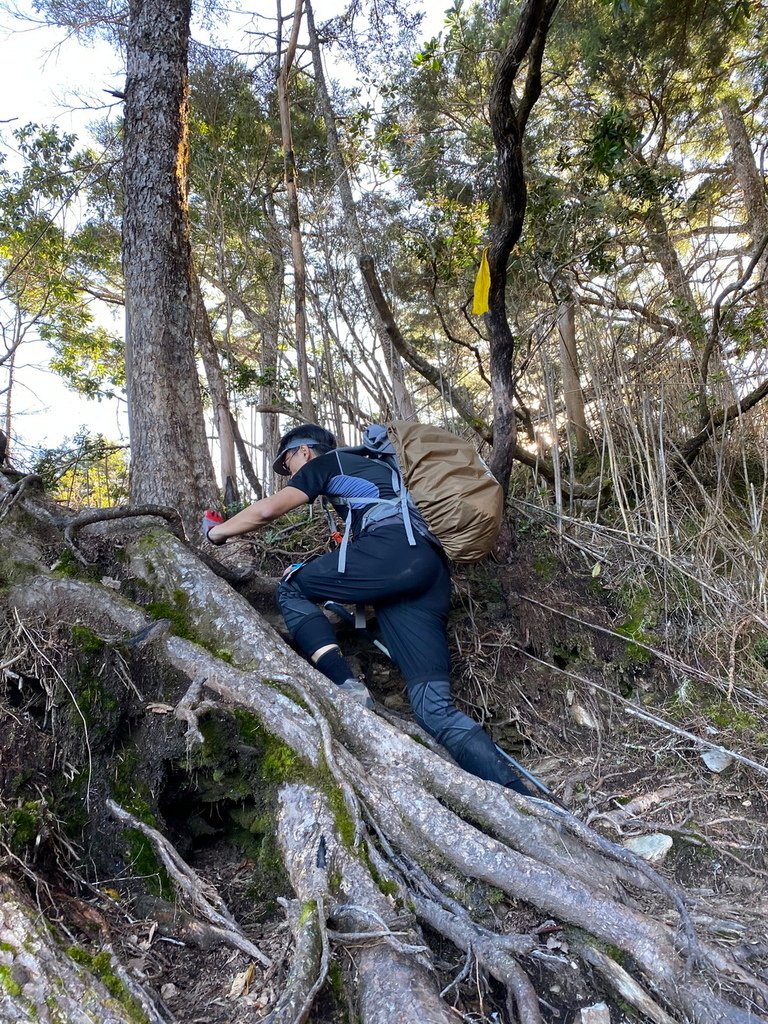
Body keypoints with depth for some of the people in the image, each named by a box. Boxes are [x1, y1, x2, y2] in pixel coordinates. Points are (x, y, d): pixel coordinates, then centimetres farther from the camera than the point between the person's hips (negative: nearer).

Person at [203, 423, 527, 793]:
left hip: (392, 551, -8)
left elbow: (266, 511, 9)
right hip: (432, 569, 8)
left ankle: (347, 688, -9)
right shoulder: (371, 468, 41)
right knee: (435, 708, -2)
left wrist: (217, 531, 25)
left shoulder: (326, 462, 18)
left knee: (291, 588, 11)